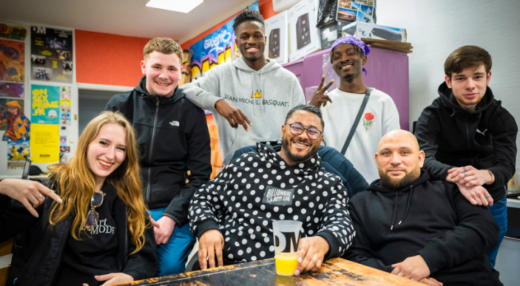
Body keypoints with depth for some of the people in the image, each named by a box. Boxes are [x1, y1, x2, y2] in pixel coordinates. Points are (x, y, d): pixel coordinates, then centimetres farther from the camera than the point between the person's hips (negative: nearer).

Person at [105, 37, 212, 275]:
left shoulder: (191, 112, 4)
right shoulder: (120, 106, 5)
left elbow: (200, 175, 2)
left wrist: (172, 216, -11)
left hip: (173, 213, 0)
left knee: (171, 269, -17)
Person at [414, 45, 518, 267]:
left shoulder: (502, 118, -5)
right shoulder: (432, 116, -11)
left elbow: (506, 166, -16)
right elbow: (424, 159, -25)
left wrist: (484, 175, -40)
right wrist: (457, 178, -45)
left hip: (490, 205, 2)